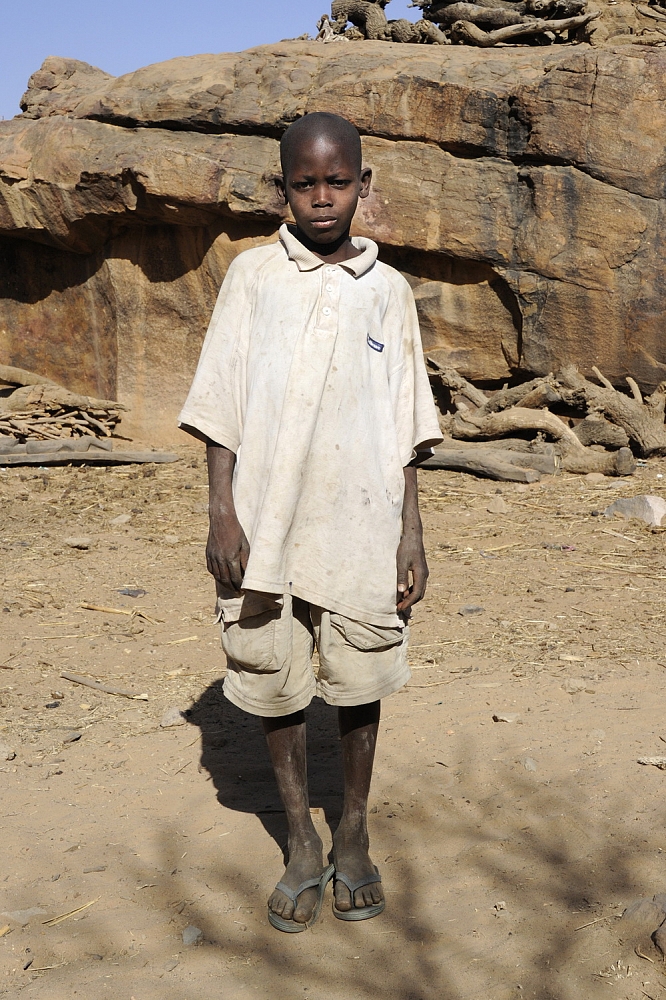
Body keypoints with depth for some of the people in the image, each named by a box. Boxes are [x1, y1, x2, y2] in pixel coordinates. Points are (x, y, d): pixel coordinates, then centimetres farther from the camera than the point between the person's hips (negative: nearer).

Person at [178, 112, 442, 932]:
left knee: (358, 685, 8)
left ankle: (354, 838, 28)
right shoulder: (253, 274, 3)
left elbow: (404, 426, 8)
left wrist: (411, 534, 3)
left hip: (360, 526, 1)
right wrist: (222, 515, -6)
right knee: (274, 684, 7)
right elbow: (218, 404, 2)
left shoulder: (386, 289, 7)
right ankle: (301, 845, 26)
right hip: (264, 526, 0)